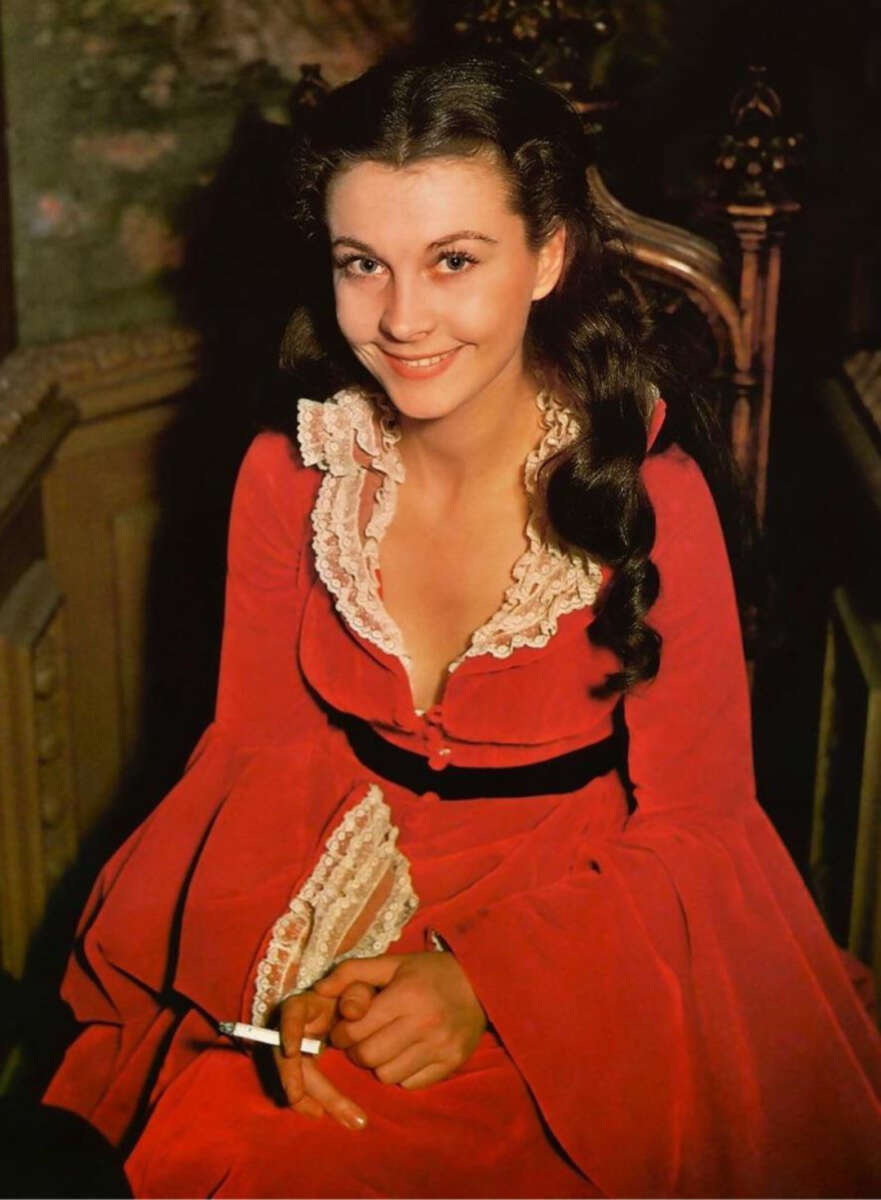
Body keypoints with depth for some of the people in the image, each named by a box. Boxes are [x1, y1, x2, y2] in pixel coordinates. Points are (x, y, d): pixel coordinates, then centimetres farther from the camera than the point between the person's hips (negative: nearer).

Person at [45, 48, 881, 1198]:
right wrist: (284, 976, -16)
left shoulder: (650, 492, -18)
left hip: (584, 908, -3)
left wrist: (485, 979, -21)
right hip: (338, 883, 4)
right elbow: (262, 741, 0)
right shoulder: (289, 477, -7)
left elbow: (688, 820, -11)